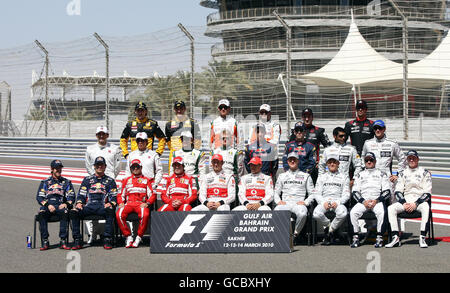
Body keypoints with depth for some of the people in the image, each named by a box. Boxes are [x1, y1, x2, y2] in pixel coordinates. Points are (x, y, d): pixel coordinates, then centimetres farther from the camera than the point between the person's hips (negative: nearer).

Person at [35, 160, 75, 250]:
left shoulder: (66, 182, 21)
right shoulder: (45, 182, 20)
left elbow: (71, 197, 12)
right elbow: (39, 197, 9)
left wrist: (66, 204, -10)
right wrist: (48, 205, -9)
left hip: (61, 206, 0)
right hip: (47, 205, 0)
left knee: (65, 212, -36)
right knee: (41, 214, -34)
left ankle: (63, 241, -37)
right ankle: (45, 241, -32)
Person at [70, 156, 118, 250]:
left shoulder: (110, 181, 20)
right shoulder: (87, 179, 25)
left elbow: (114, 197, 11)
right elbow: (81, 194, 19)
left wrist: (110, 203, -11)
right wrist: (79, 203, -3)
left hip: (102, 207, -2)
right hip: (88, 206, 2)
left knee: (110, 211, -38)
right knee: (74, 212, -28)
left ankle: (107, 240, -36)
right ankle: (77, 240, -27)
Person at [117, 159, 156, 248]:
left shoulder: (146, 180, 19)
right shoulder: (126, 180, 26)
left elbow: (152, 195, 11)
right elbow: (121, 195, 24)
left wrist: (147, 203, -9)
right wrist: (121, 203, 2)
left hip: (141, 203, -2)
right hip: (128, 203, 2)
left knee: (145, 215, -38)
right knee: (119, 214, -31)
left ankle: (139, 237, -23)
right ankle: (128, 237, -19)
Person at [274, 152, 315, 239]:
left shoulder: (305, 176, 20)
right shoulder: (282, 176, 26)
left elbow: (312, 194, 15)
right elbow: (276, 192, 23)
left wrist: (305, 202, -4)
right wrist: (278, 201, 1)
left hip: (299, 204, -1)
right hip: (284, 204, 1)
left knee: (302, 214, -39)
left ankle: (295, 234, -18)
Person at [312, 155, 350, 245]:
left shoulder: (344, 176, 16)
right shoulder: (322, 177, 20)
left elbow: (346, 195, 7)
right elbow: (316, 194, 11)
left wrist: (337, 202, -12)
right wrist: (323, 202, -10)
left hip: (338, 202, -1)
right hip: (324, 201, 1)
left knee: (343, 213, -37)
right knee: (316, 214, -34)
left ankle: (330, 229, -12)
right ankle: (328, 224, -2)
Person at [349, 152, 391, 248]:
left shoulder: (382, 174, 15)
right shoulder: (360, 175, 21)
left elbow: (387, 191, 6)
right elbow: (355, 192, 11)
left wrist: (376, 201, -10)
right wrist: (363, 201, -7)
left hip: (377, 201, -2)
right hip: (362, 201, 2)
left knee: (381, 212, -35)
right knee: (353, 212, -28)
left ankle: (379, 238, -29)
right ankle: (355, 238, -22)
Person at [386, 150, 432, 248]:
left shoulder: (425, 173, 5)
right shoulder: (402, 173, 15)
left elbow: (427, 193, -3)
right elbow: (398, 191, 9)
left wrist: (415, 204, -15)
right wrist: (404, 203, -9)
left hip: (420, 200, -3)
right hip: (405, 200, 3)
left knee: (426, 208, -37)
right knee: (391, 208, -23)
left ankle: (422, 238, -38)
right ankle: (396, 238, -28)